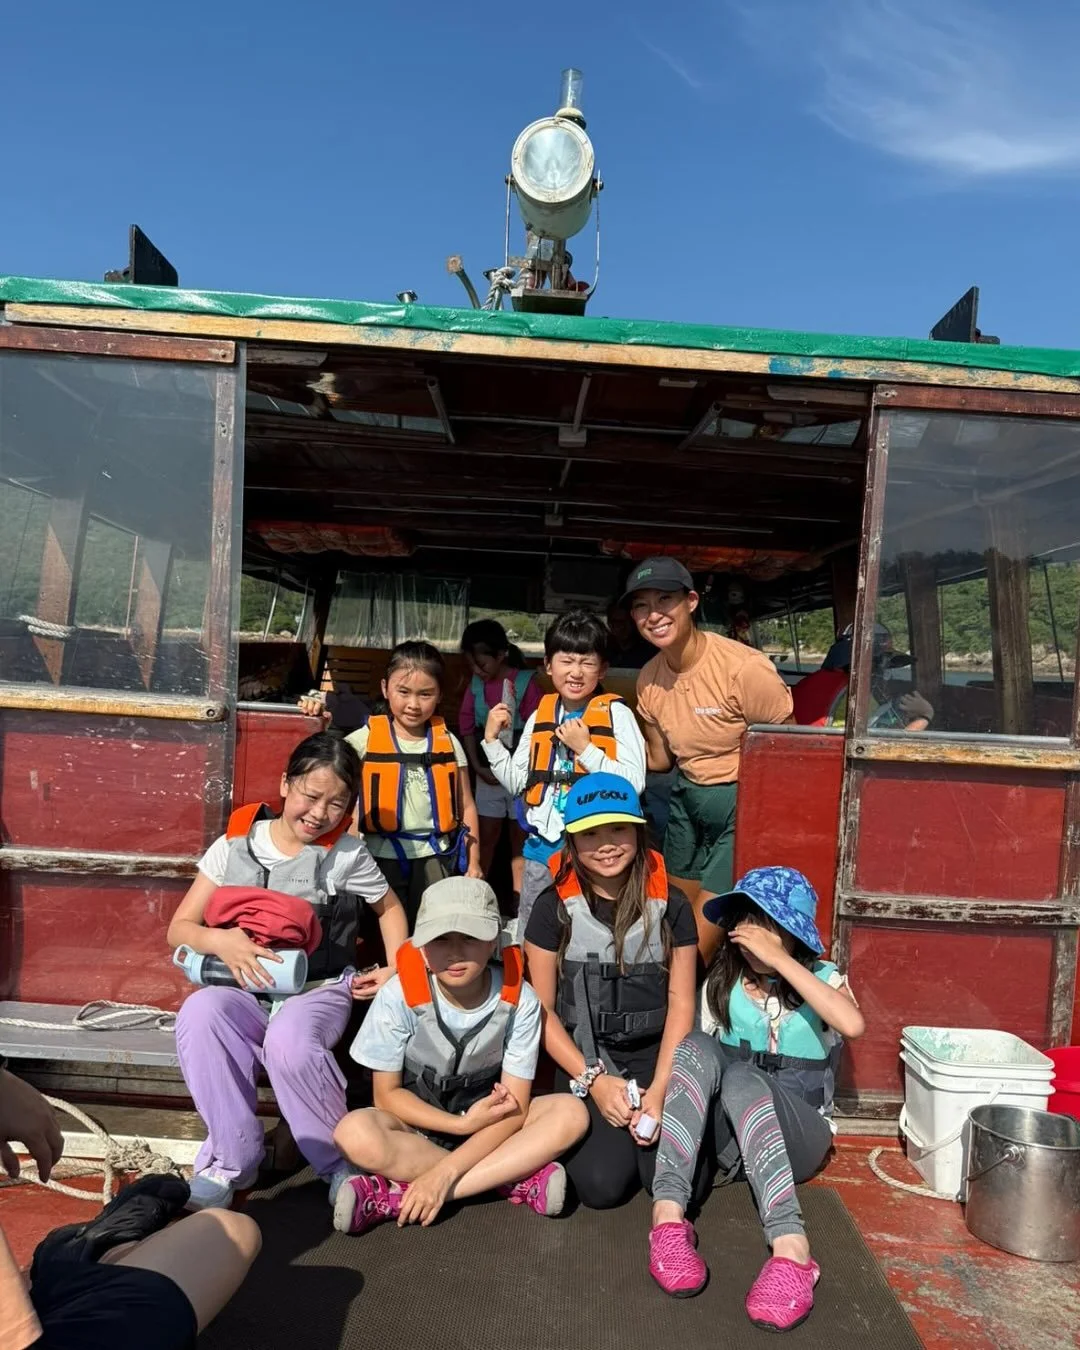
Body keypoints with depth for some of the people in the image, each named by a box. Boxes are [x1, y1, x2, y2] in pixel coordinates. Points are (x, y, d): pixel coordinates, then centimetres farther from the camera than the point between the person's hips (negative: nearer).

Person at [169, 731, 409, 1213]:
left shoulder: (346, 855, -1)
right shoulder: (236, 844, 3)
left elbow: (389, 906, 16)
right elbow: (179, 928, 5)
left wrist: (397, 968, 1)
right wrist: (220, 942, -17)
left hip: (318, 991, -2)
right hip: (245, 989, 2)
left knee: (289, 1040, -36)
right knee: (198, 1013, -32)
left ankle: (340, 1162, -9)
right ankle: (232, 1158, -14)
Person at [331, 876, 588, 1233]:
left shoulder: (518, 1000, -18)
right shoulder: (400, 996, -20)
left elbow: (515, 1107, -16)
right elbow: (387, 1094, -11)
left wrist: (445, 1172, -27)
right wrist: (464, 1124, -22)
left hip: (487, 1122, 2)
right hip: (416, 1124, -1)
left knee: (571, 1114, -26)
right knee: (355, 1133, -33)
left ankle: (395, 1196, -27)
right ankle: (519, 1180, -23)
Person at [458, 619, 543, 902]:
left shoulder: (525, 681, -13)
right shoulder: (476, 683, 1)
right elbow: (467, 725, 5)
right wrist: (478, 766, -2)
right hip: (488, 771, 3)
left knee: (521, 836, 7)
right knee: (486, 835, 10)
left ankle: (520, 897, 15)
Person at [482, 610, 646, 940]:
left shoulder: (616, 714, -7)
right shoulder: (540, 716, 8)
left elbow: (634, 783, -15)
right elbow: (518, 783, 12)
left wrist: (585, 748, -18)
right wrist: (492, 739, 5)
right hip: (543, 846, 5)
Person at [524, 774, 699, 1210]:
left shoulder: (670, 904, -2)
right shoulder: (554, 907, -5)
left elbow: (681, 1004, -1)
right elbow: (542, 1010, -4)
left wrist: (660, 1089, -13)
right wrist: (594, 1080, -12)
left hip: (656, 1055, 1)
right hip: (585, 1059, -1)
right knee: (600, 1184, -20)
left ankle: (642, 1121, 15)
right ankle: (596, 1130, 14)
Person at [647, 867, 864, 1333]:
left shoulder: (820, 977, -3)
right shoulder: (722, 983, 4)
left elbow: (851, 1024, -25)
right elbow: (698, 1061, 0)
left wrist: (779, 960, -27)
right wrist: (656, 1100, -20)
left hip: (797, 1133, -2)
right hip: (729, 1136, 2)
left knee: (742, 1078, -35)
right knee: (699, 1048, -29)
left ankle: (789, 1248, -49)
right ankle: (668, 1214, -40)